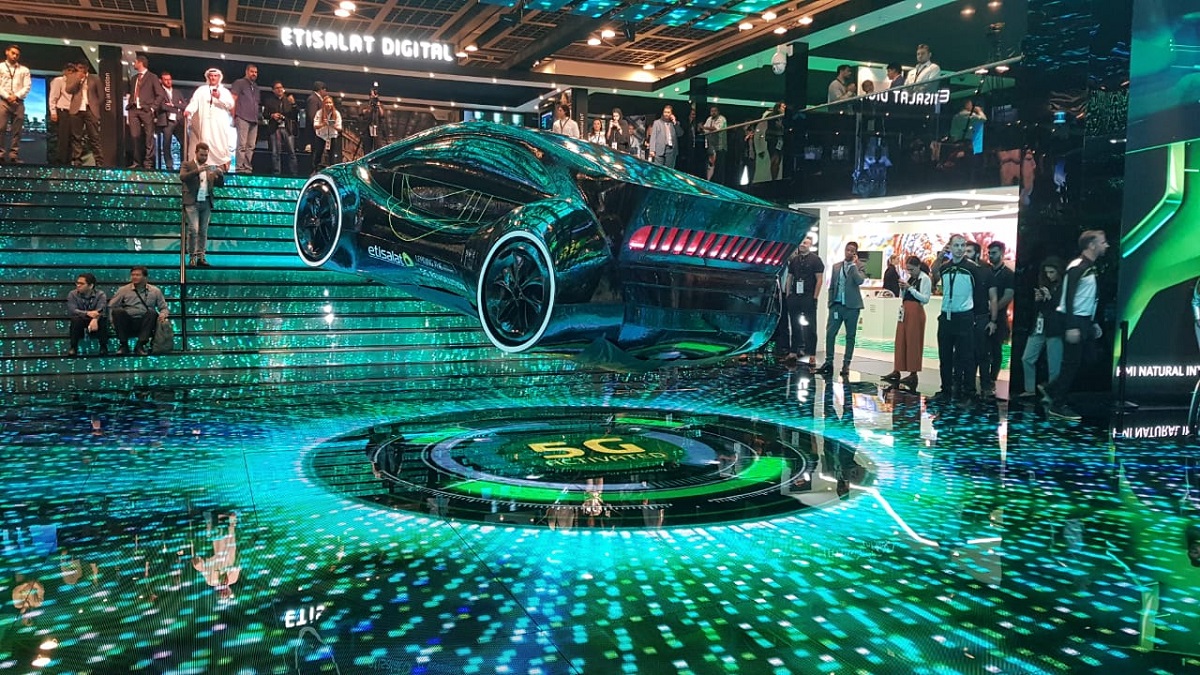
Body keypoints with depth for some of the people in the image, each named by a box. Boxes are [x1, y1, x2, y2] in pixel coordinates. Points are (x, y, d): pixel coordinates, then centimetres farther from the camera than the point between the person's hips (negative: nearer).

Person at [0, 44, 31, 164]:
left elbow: (27, 86, 5)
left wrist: (16, 96, -9)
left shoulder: (24, 70, 16)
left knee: (17, 130, -2)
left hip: (19, 102, 2)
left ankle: (14, 155, -2)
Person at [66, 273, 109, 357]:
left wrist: (95, 319, -49)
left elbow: (100, 311, -25)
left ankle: (103, 347, -22)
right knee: (76, 319, -33)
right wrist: (87, 313, -38)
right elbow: (72, 311, -19)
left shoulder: (100, 294, -8)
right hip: (80, 324, 1)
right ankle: (73, 347, -22)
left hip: (96, 322, 0)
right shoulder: (72, 294, -5)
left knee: (102, 319, -33)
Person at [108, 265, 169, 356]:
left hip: (145, 324, 0)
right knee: (118, 311, -29)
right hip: (127, 323, 0)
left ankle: (140, 345, -29)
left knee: (152, 312, -31)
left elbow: (163, 307, 14)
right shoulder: (123, 290, 11)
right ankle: (123, 345, -20)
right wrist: (114, 320, -6)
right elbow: (111, 306, 11)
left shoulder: (155, 291, 12)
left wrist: (163, 314, -9)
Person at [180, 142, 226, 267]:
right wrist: (197, 170, -26)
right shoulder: (187, 165, 4)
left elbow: (220, 184, 12)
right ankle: (192, 257, -5)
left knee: (203, 231, 4)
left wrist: (220, 174, -9)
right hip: (192, 203, -4)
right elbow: (182, 177, -14)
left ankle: (201, 256, 9)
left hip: (206, 203, 4)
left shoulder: (210, 167, 16)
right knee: (193, 230, -10)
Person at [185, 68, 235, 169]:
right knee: (205, 144, -8)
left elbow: (231, 104, 2)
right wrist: (189, 110, -17)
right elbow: (194, 102, 2)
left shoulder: (225, 91, 17)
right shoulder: (201, 90, 17)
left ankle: (223, 166, -9)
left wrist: (219, 97, -12)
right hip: (205, 123, 0)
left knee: (220, 145, -8)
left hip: (220, 124, 0)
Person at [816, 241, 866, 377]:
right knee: (830, 333, -4)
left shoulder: (860, 265, 2)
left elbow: (859, 281, -17)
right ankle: (828, 362, 3)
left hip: (851, 306, -3)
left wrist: (853, 264, -12)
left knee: (850, 336, 3)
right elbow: (831, 287, 14)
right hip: (836, 305, 3)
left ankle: (846, 364, 9)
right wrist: (830, 302, 6)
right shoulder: (836, 266, 12)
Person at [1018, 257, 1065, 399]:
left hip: (1055, 331, -7)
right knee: (1027, 359, 6)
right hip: (1038, 328, 7)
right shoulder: (1044, 285, 13)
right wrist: (1037, 300, -1)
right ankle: (1030, 389, 17)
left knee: (1054, 366, -3)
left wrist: (1050, 297, -16)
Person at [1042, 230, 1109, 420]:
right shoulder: (1078, 266, -14)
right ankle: (1058, 406, 4)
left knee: (1085, 360, 10)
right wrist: (1071, 326, -25)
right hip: (1074, 321, -9)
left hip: (1084, 321, 9)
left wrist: (1093, 323, 18)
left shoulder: (1091, 268, 15)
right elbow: (1068, 297, -20)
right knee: (1071, 363, -4)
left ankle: (1051, 390, 18)